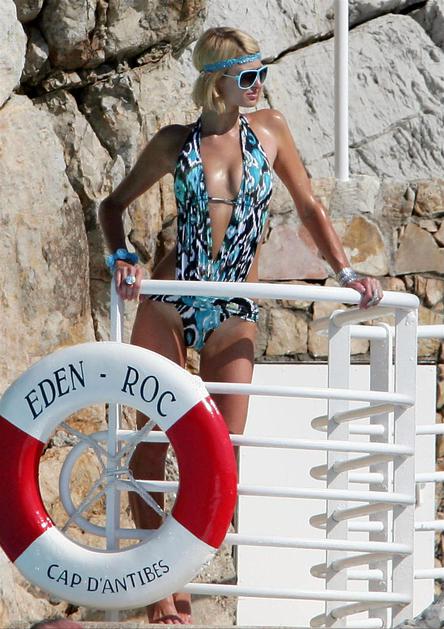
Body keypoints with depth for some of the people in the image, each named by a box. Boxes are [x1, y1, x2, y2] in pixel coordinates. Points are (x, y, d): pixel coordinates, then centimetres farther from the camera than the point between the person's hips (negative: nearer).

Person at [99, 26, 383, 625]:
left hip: (233, 316, 1)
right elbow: (114, 204, 10)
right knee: (153, 438, -3)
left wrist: (345, 272, 2)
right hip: (167, 305, -1)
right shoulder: (176, 143, 0)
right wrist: (122, 256, -7)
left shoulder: (270, 130, 4)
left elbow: (309, 207, 10)